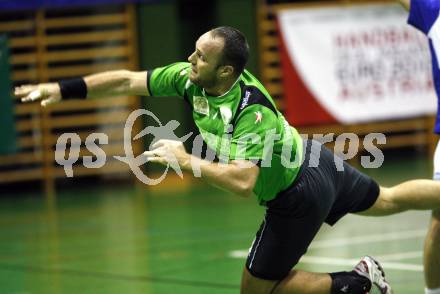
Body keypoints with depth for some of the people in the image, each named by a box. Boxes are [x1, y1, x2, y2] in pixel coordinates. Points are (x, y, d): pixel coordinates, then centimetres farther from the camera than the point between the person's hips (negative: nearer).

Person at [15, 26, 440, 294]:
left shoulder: (251, 112, -35)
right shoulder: (190, 77, -14)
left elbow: (243, 182, -43)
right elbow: (125, 81, -10)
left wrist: (188, 160, -35)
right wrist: (61, 89, -15)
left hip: (297, 199, -8)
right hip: (310, 158, 8)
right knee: (387, 200, 26)